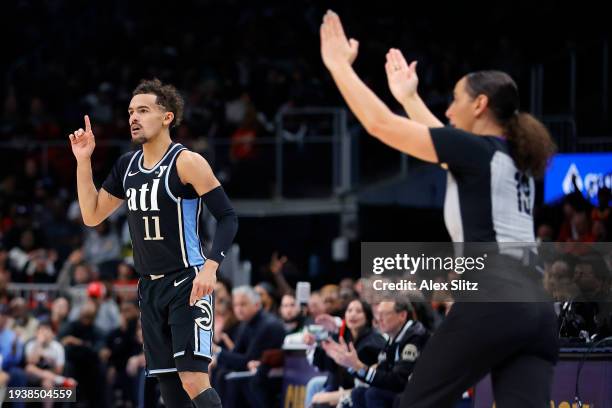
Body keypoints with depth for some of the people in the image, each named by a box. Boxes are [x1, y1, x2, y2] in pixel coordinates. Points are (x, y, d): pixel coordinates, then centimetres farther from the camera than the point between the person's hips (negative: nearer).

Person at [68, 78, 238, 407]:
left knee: (193, 379, -20)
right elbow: (92, 216, 16)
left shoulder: (187, 163, -11)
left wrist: (210, 267, -25)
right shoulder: (127, 165, 11)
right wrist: (83, 161, 7)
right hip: (150, 286, 7)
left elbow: (228, 217, -12)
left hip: (187, 283, -7)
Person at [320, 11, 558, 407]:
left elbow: (379, 123, 2)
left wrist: (339, 65, 14)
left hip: (493, 299, -7)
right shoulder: (516, 159, 22)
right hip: (537, 305, 7)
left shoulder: (476, 149, 0)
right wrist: (409, 96, 53)